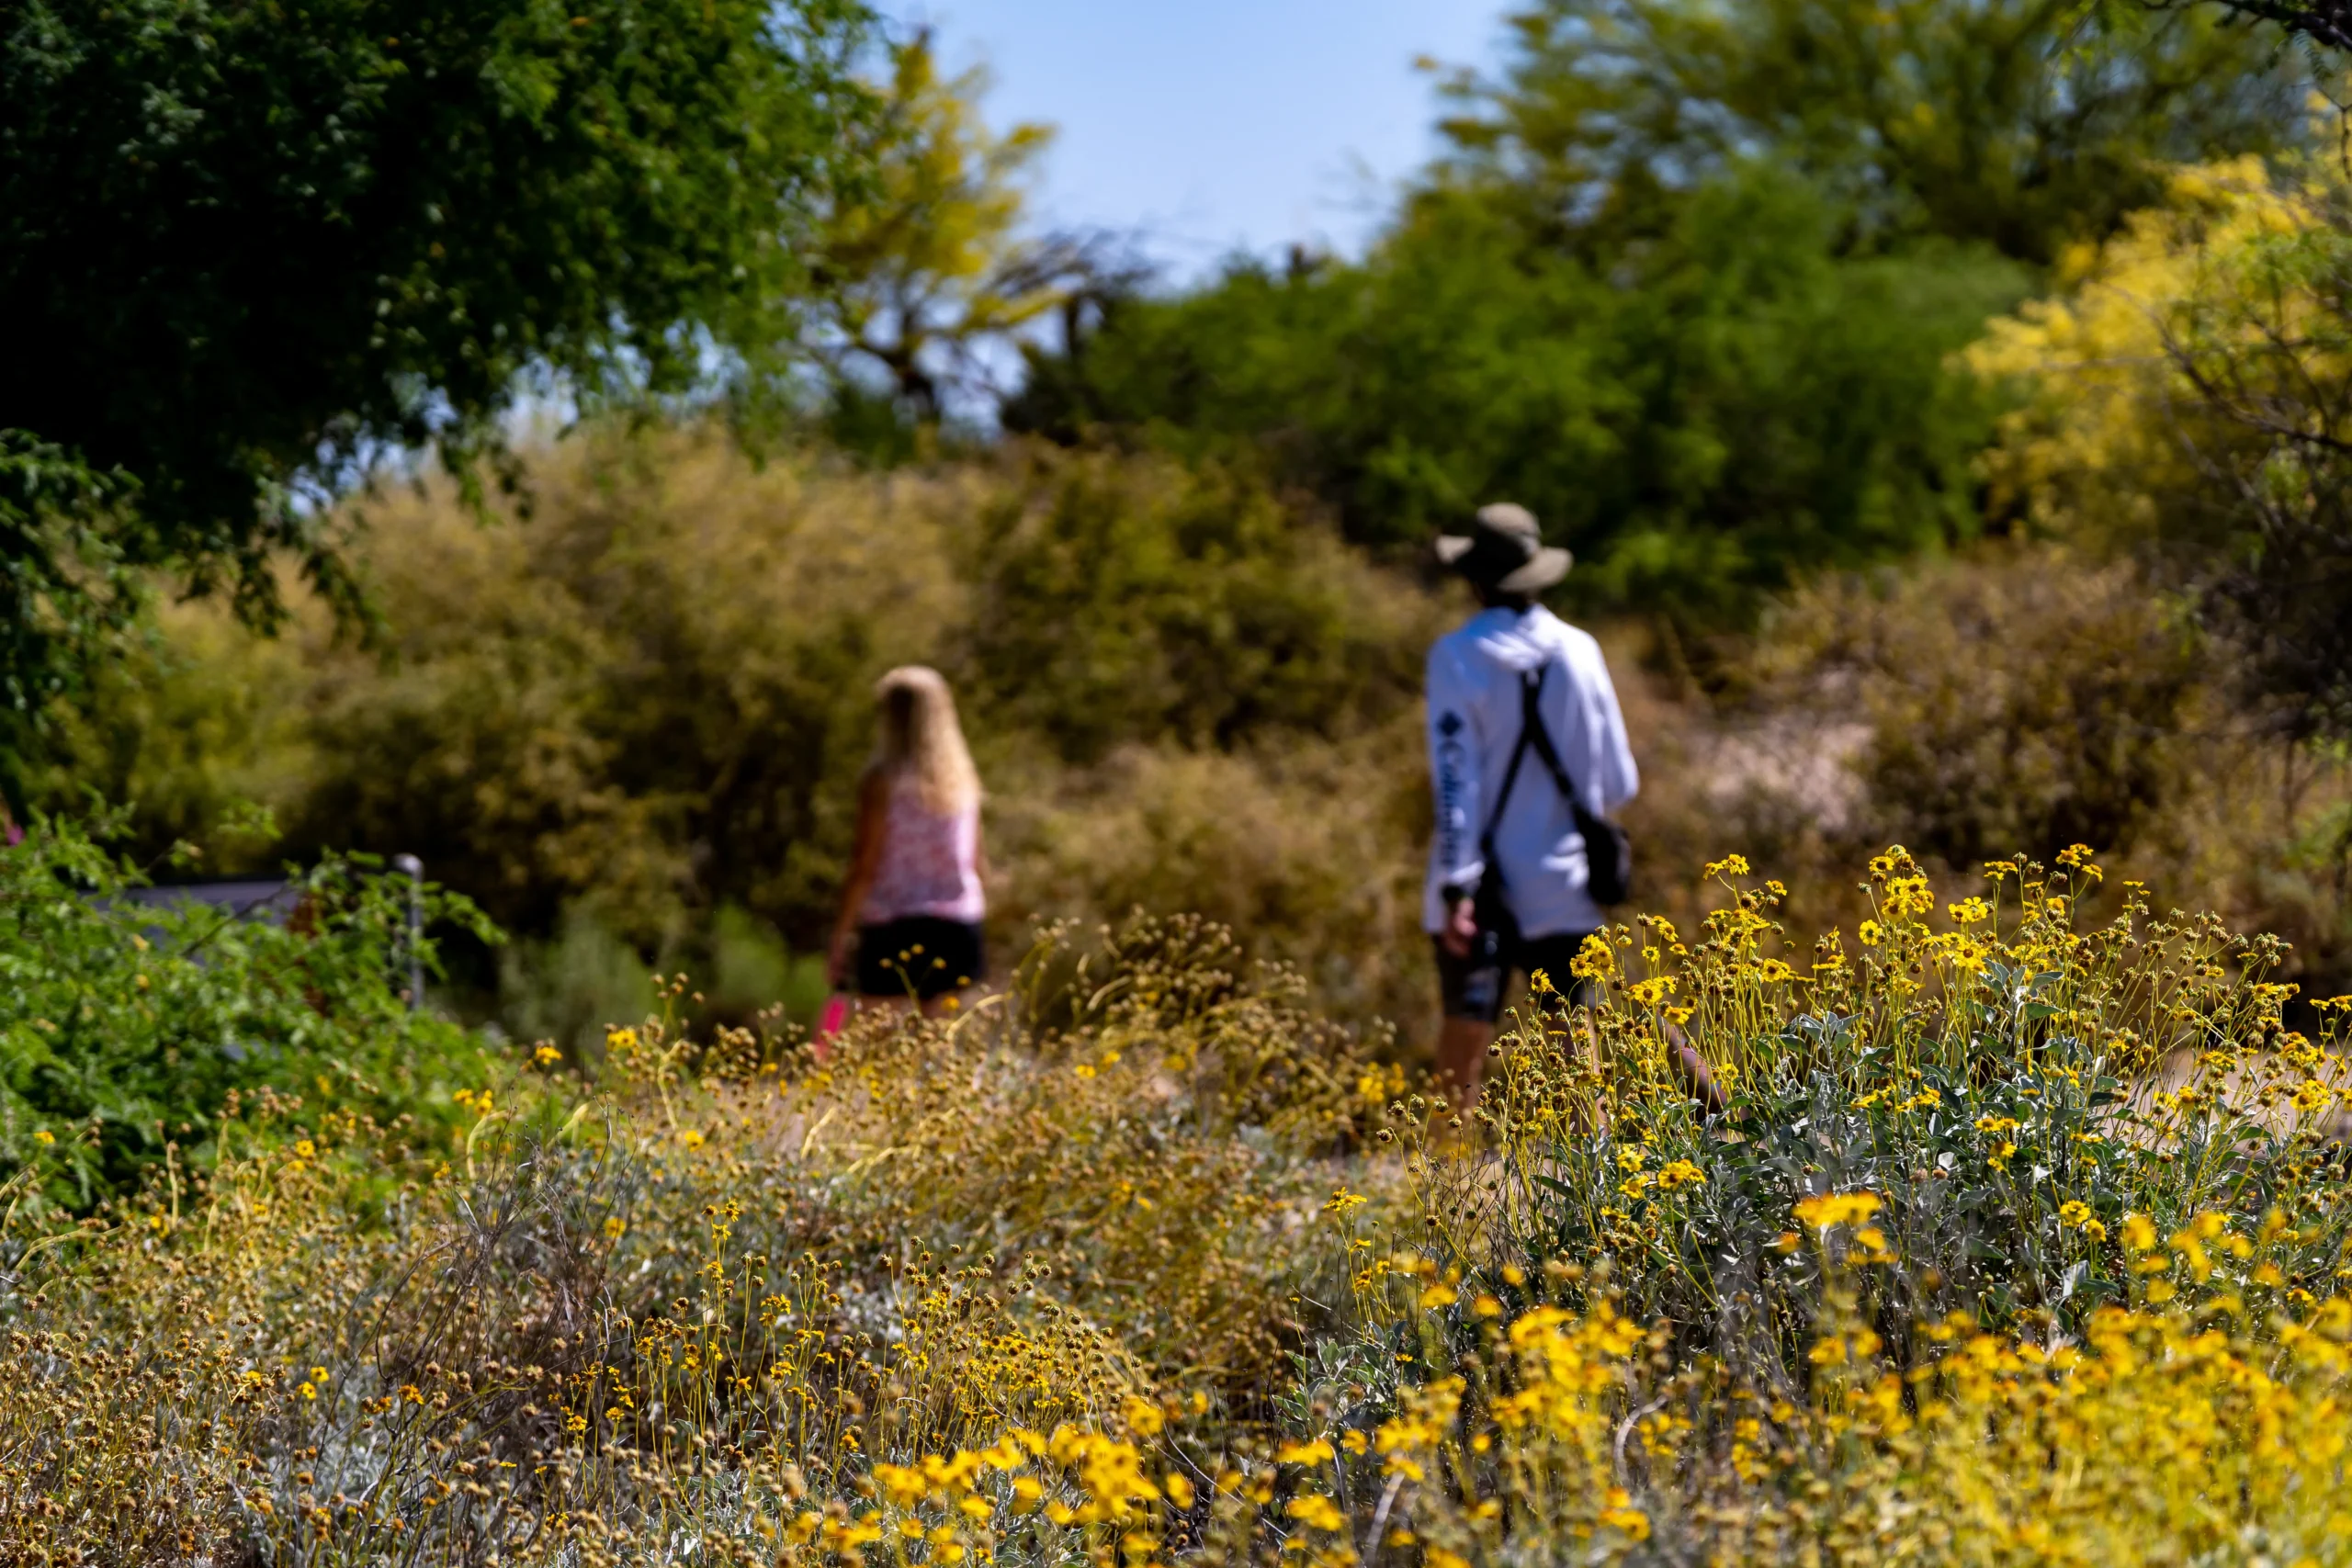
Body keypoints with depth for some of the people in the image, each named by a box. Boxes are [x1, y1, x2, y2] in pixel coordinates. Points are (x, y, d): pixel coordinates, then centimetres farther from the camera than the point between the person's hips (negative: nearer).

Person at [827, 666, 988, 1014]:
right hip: (957, 927, 5)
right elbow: (978, 863, 10)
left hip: (893, 925, -5)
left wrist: (840, 938, -6)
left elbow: (864, 867, -10)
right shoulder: (964, 779, 7)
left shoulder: (883, 779, -8)